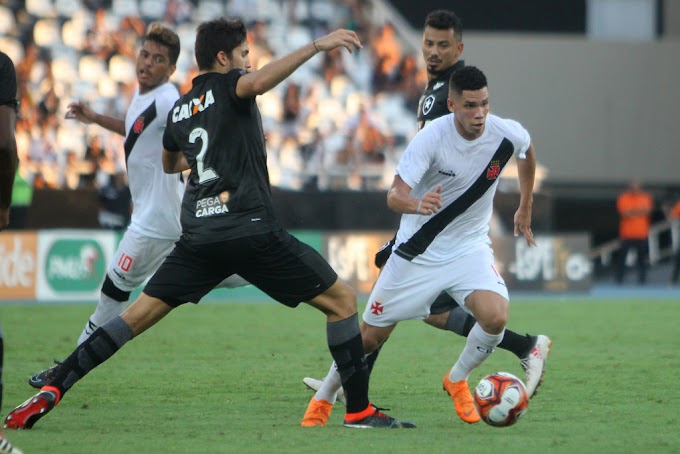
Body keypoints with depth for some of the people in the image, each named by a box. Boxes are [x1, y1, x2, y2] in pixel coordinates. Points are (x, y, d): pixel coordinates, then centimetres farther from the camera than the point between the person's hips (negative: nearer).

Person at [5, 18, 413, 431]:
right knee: (342, 300, 5)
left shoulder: (180, 109, 20)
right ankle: (360, 410, 1)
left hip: (199, 235, 6)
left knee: (138, 316, 9)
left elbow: (170, 164, 39)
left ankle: (52, 390, -3)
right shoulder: (227, 86, 1)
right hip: (252, 230, -6)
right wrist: (316, 47, -25)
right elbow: (260, 83, -24)